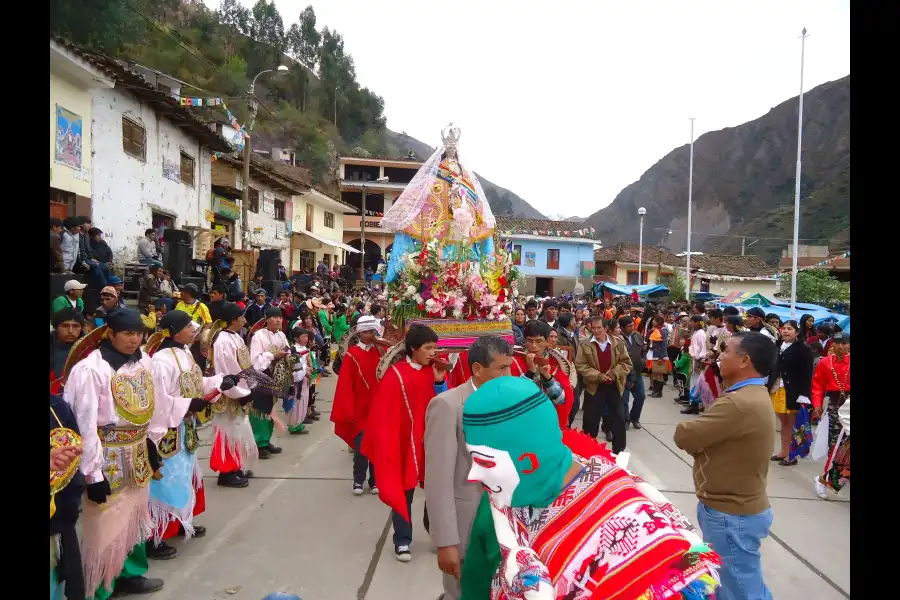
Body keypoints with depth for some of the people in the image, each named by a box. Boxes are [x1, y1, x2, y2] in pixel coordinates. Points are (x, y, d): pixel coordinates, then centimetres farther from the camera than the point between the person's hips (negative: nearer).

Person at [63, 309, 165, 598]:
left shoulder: (143, 360, 0)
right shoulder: (90, 369, -21)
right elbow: (85, 424, -19)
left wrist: (153, 441, 15)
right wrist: (93, 473, -17)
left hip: (137, 455, 7)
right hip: (108, 459, -6)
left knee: (134, 518, 19)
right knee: (106, 525, 6)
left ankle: (129, 574, 37)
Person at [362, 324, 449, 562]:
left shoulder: (436, 371, 2)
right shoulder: (396, 374, -11)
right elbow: (386, 415, -10)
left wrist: (440, 382, -13)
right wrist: (387, 444, -11)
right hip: (406, 441, -3)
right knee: (404, 491, 7)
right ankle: (402, 541, 20)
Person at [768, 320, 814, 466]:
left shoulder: (804, 349, -7)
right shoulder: (777, 347, 10)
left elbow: (807, 374, -11)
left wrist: (803, 395, -18)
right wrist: (769, 388, 10)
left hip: (793, 392, -5)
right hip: (778, 391, 5)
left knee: (792, 424, 3)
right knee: (783, 423, 14)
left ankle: (792, 455, 12)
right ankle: (783, 452, 23)